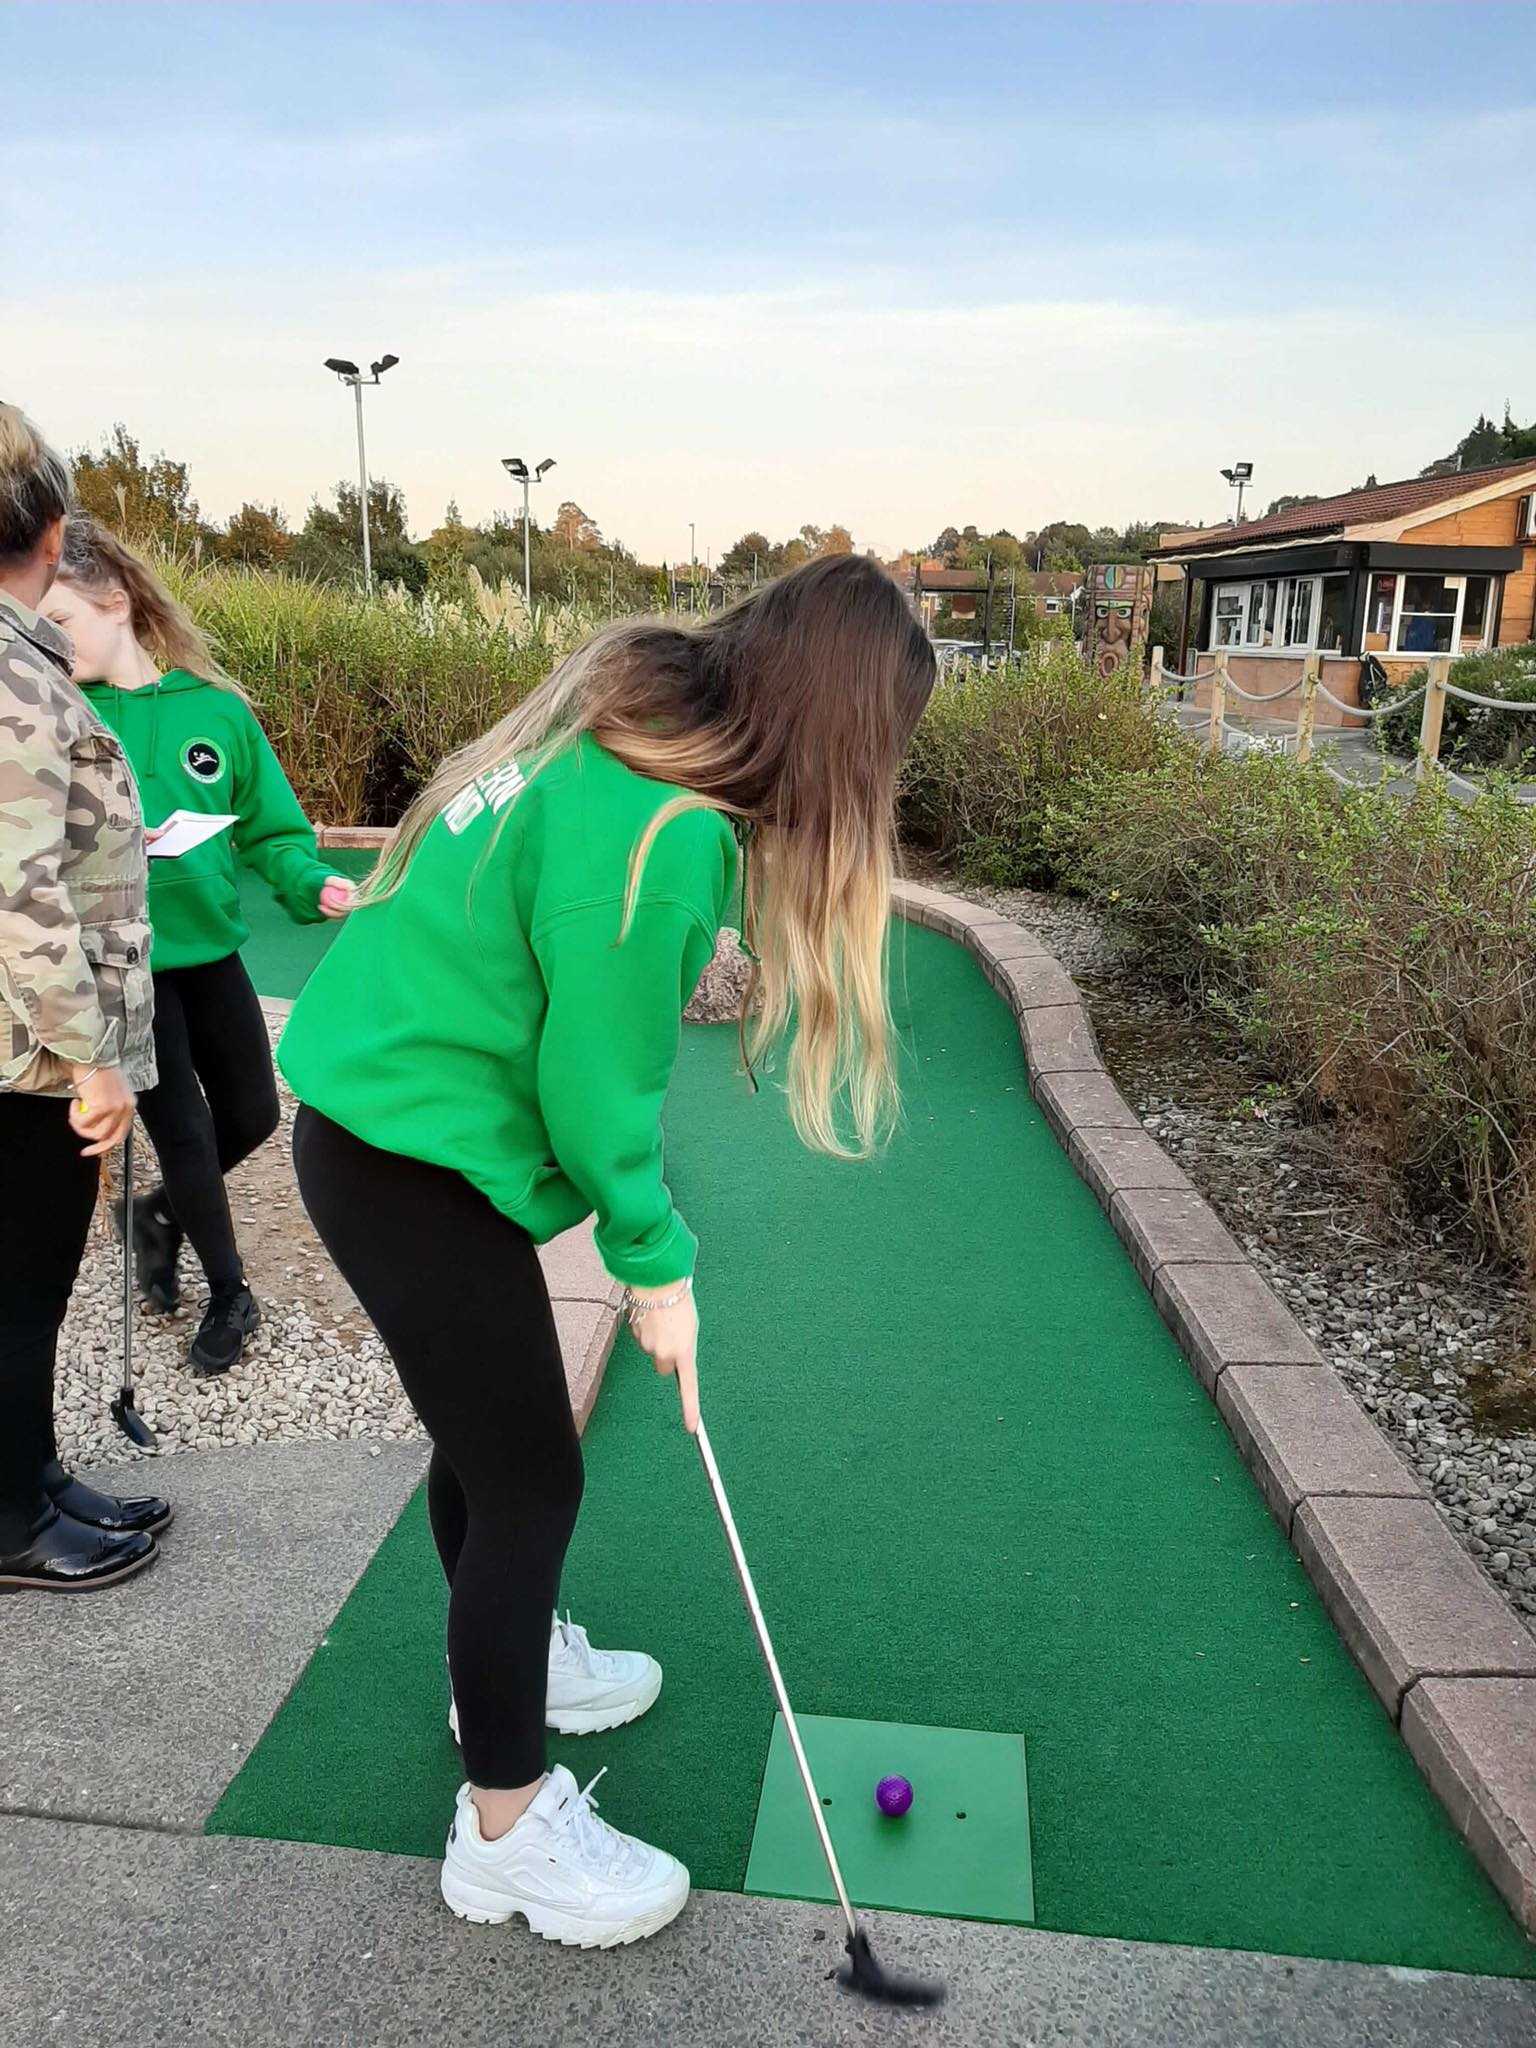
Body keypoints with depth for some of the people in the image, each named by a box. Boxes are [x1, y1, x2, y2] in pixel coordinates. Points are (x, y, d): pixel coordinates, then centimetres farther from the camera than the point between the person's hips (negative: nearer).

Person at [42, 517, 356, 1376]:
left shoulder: (216, 709, -5)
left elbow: (272, 830, -1)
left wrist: (314, 885, -19)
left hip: (210, 951, 3)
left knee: (252, 1117, 13)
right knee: (184, 1132, 3)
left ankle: (161, 1213, 44)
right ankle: (230, 1296, 26)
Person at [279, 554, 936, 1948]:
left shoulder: (631, 720, 1)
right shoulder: (658, 836, -28)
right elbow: (594, 1092, -20)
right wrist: (660, 1265, -6)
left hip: (386, 1107, 10)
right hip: (413, 1167, -10)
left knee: (485, 1424, 24)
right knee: (531, 1477, 3)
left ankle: (508, 1661, 49)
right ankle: (508, 1829, 24)